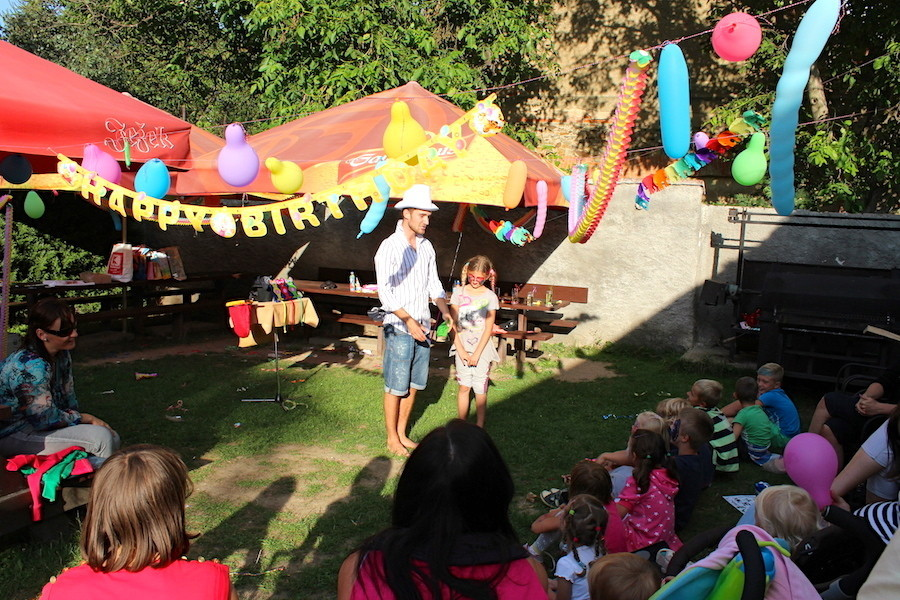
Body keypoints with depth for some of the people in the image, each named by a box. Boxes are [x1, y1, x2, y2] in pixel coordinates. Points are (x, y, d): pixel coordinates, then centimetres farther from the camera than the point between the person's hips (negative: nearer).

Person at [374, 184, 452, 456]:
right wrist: (409, 321, -21)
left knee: (413, 385, 13)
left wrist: (444, 310, -2)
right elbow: (385, 292, -16)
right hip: (399, 329, -6)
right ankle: (392, 438, 16)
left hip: (422, 327, 6)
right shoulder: (390, 247, -12)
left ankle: (402, 433, 27)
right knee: (396, 387, 2)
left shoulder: (426, 246, 9)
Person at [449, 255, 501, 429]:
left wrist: (477, 353, -10)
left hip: (482, 348, -1)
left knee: (480, 389, 1)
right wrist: (460, 349, -7)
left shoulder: (490, 297, -3)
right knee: (464, 386, 6)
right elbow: (453, 323, 0)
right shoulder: (459, 293, 1)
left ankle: (480, 426, 11)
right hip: (462, 347, 2)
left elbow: (488, 329, -5)